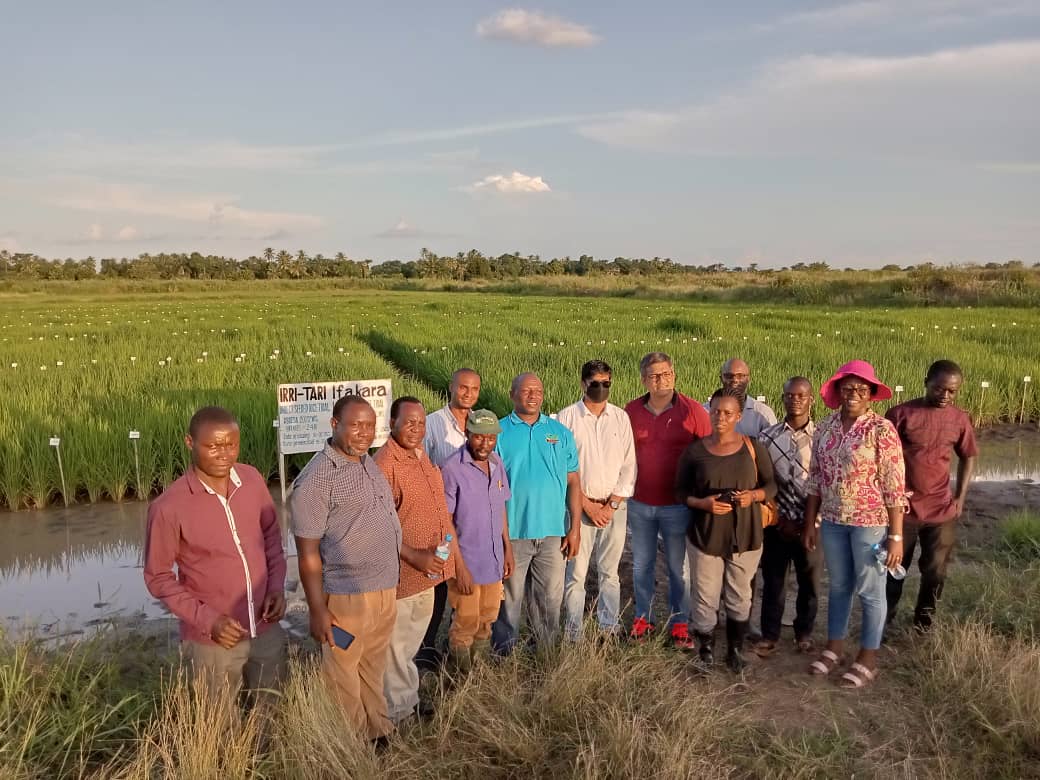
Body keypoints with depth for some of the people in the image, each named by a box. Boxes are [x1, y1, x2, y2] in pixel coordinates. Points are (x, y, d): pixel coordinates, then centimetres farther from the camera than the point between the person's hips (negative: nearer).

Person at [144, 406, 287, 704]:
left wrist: (277, 587, -4)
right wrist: (207, 619, -16)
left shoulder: (252, 479, -6)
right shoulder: (169, 507, -20)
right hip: (212, 642, -4)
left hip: (267, 631, 4)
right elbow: (158, 578, -9)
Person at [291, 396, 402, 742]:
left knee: (374, 668, 23)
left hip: (386, 589, 7)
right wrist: (318, 610, -16)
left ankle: (379, 731, 40)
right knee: (344, 676, 11)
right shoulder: (316, 478, -17)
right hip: (347, 595, -7)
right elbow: (308, 551, -16)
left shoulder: (369, 463, 8)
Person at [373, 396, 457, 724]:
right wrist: (414, 556, -23)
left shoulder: (420, 455, 6)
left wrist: (444, 550, 15)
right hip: (402, 571, -8)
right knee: (398, 643, 10)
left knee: (413, 639, 24)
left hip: (428, 569, 8)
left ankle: (410, 696, 43)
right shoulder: (384, 463, -21)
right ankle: (399, 709, 29)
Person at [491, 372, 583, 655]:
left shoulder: (560, 432, 7)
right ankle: (504, 654, 24)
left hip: (553, 532, 2)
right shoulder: (499, 432, -1)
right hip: (512, 533, -2)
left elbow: (573, 482, 7)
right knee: (509, 598, 7)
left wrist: (575, 528, 2)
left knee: (550, 598, 11)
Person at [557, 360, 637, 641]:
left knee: (609, 572, 10)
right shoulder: (567, 417, -3)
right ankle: (574, 633, 13)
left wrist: (612, 505, -4)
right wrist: (588, 505, -7)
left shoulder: (621, 417, 5)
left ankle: (609, 628, 22)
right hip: (579, 506, -2)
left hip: (614, 506, 2)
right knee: (576, 572, 1)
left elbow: (629, 466, 4)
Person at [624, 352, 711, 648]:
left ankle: (680, 623, 25)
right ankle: (642, 617, 31)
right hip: (639, 503, 2)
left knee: (679, 567, 10)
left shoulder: (693, 411, -8)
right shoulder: (631, 411, -1)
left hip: (677, 504, -2)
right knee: (641, 565, 15)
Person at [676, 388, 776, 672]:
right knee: (706, 599, 6)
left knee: (739, 598, 13)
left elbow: (771, 485, 6)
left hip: (746, 535, 1)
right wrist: (703, 503, -17)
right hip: (705, 536, -1)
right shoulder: (695, 451, -2)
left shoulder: (753, 447, -1)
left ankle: (736, 651, 31)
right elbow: (680, 491, 2)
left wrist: (754, 495, -15)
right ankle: (706, 653, 24)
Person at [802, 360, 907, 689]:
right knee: (838, 585, 18)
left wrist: (896, 535, -14)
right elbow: (815, 479, 8)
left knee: (870, 590, 8)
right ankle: (834, 646, 34)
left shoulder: (882, 429, -13)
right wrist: (810, 523, 8)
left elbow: (894, 486, -13)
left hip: (871, 521, -4)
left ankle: (868, 659, 24)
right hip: (832, 520, 5)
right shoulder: (825, 428, 2)